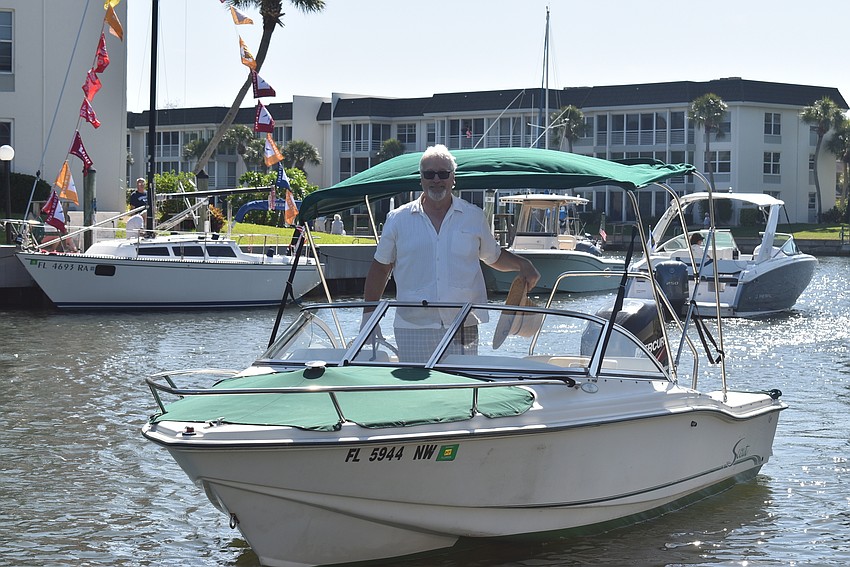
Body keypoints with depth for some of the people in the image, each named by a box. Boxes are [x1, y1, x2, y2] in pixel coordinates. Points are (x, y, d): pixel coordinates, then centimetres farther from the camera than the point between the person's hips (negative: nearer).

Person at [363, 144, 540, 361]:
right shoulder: (398, 219, 7)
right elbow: (380, 268, 13)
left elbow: (494, 257, 23)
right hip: (413, 329, 0)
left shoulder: (474, 217, 10)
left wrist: (522, 264, 4)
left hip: (463, 328, 1)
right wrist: (368, 316, 9)